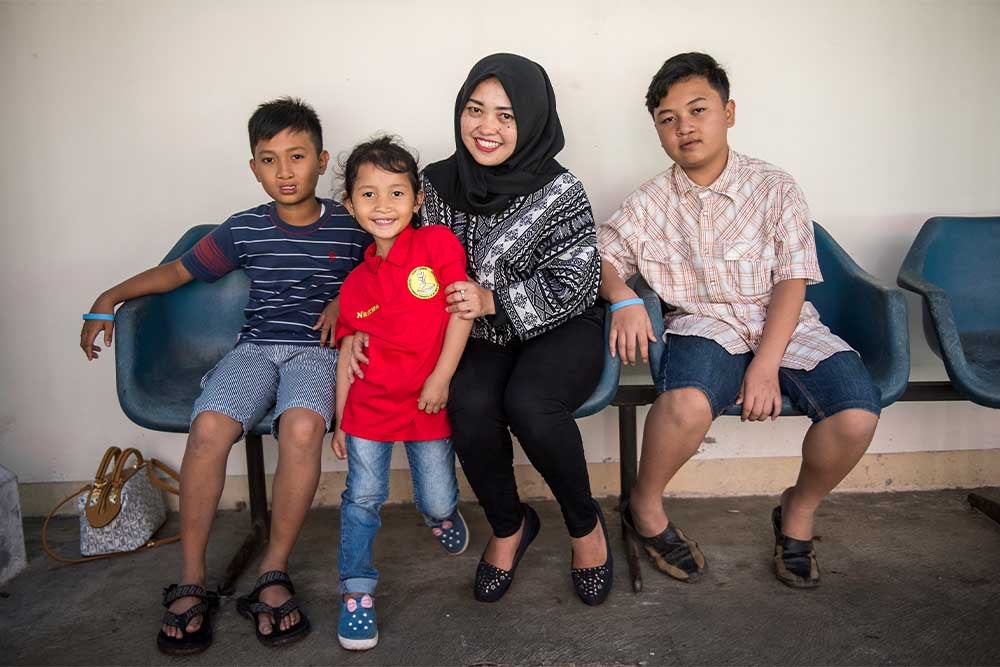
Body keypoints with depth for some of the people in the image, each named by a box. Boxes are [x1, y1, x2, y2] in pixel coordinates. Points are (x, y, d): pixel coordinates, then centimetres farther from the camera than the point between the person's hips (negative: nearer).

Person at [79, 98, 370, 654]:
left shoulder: (352, 228, 5)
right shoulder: (245, 230, 10)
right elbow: (179, 270, 18)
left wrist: (347, 302, -3)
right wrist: (111, 298, 12)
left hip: (316, 348, -2)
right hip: (255, 346, 2)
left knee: (302, 427, -35)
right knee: (209, 426, -28)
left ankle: (273, 573, -17)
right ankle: (192, 582, -11)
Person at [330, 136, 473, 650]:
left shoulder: (437, 243, -8)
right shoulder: (356, 283, 1)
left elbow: (462, 310, -11)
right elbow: (348, 354, 7)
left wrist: (441, 378, -14)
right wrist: (340, 421, 8)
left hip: (428, 404, -2)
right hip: (370, 405, 2)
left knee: (437, 500, 7)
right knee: (362, 498, 3)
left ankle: (440, 512, 44)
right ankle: (356, 591, 20)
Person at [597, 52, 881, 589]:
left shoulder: (774, 188, 3)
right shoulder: (651, 202, 8)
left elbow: (791, 281, -3)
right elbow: (602, 254, 8)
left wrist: (766, 365, -16)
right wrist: (622, 298, -16)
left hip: (782, 325, 2)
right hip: (704, 326, -1)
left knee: (857, 414, -25)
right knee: (688, 403, -36)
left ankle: (798, 510, 7)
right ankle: (645, 509, -5)